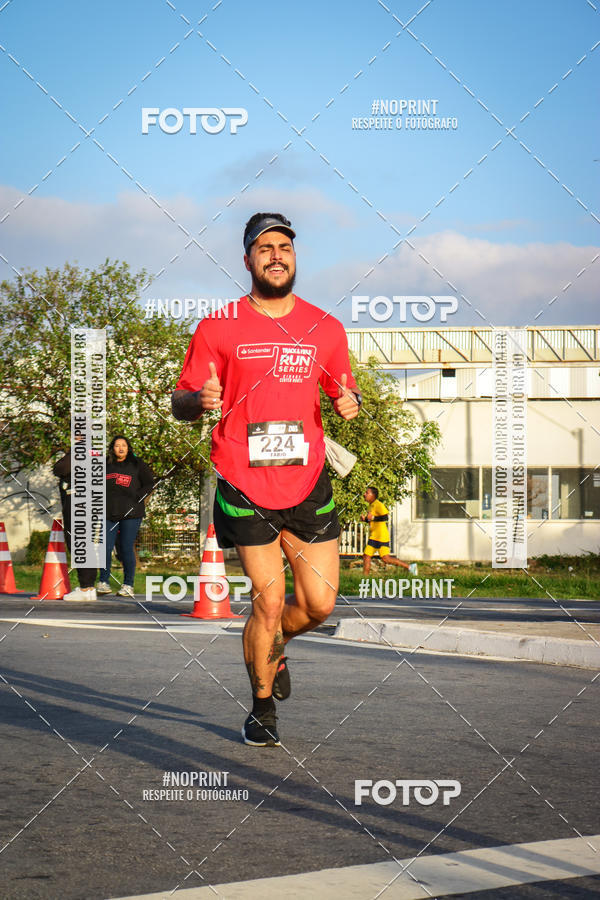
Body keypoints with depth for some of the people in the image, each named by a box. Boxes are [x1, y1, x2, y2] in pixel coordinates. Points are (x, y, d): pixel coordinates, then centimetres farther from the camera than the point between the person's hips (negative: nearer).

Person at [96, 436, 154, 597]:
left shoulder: (137, 464, 5)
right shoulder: (106, 465, 14)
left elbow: (149, 483, 5)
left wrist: (137, 498, -6)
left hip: (130, 513, -3)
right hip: (109, 513, 3)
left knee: (127, 549, -3)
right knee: (105, 548, -4)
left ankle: (128, 585, 5)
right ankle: (103, 582, 9)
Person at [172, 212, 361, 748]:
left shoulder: (325, 328, 8)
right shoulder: (219, 328, -1)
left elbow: (342, 391, 20)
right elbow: (180, 403, 2)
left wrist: (349, 402, -5)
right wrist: (199, 401, -22)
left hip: (308, 485, 3)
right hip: (244, 487, -3)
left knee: (320, 604, 1)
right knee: (268, 600, -5)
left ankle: (275, 647, 36)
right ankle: (263, 709, 17)